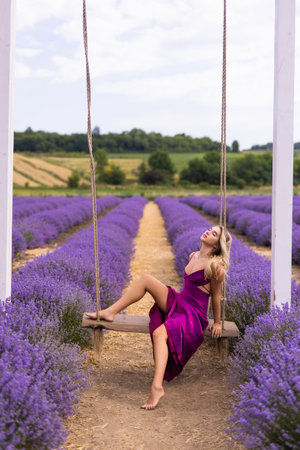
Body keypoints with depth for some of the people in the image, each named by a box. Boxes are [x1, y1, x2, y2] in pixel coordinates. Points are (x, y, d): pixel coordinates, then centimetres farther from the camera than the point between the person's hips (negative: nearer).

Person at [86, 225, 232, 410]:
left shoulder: (215, 266, -15)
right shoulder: (193, 256, 10)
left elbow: (216, 296, -7)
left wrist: (217, 323, 1)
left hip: (194, 316, -8)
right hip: (177, 303, 8)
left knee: (159, 333, -35)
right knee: (147, 279, -4)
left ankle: (157, 387, -44)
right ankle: (110, 312, -1)